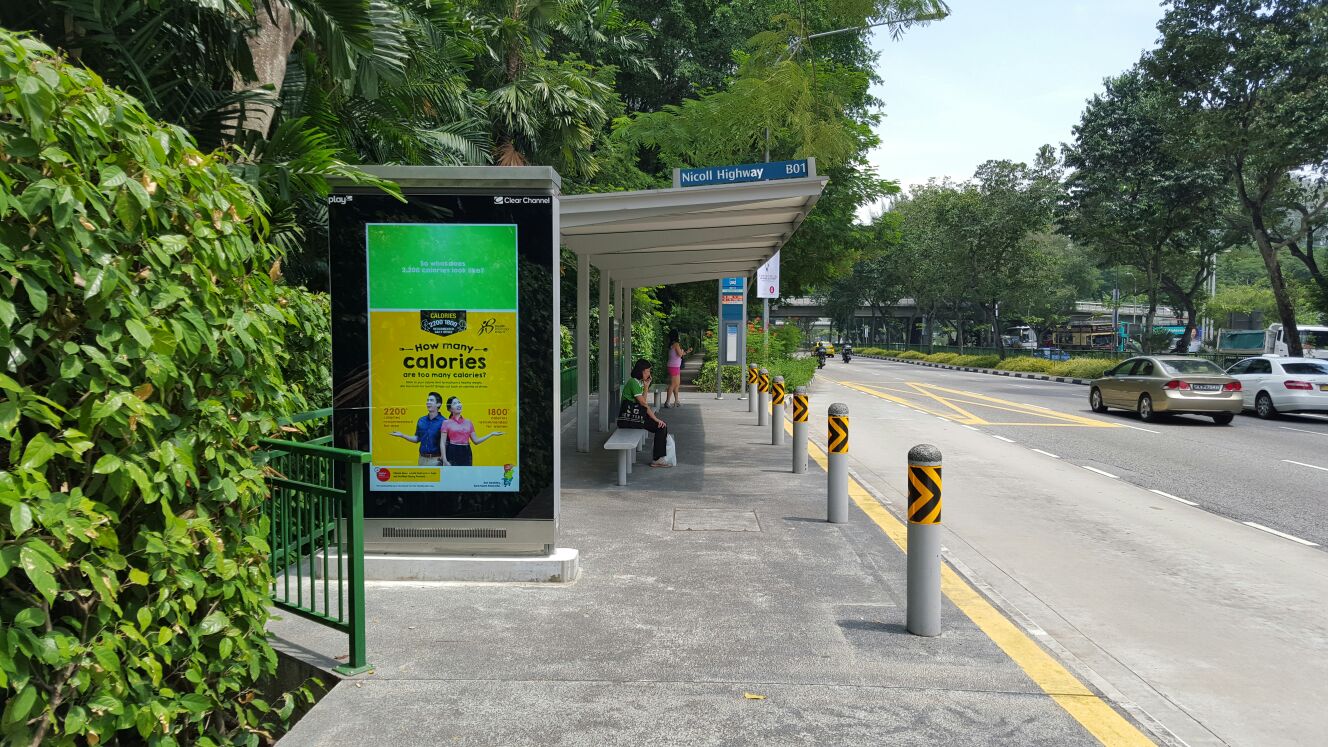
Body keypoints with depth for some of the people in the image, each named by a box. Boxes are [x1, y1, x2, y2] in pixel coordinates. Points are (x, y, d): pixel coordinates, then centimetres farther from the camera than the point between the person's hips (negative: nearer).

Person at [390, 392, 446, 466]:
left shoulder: (443, 422, -9)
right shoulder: (421, 421, 10)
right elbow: (417, 439, 18)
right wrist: (402, 435, 11)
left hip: (436, 460, -6)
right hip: (422, 459, 6)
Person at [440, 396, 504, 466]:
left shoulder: (468, 422, 13)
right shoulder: (446, 423, 2)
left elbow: (476, 441, 14)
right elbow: (443, 444, -1)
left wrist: (492, 434, 8)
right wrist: (444, 460, -11)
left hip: (466, 453, 3)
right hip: (452, 453, -3)